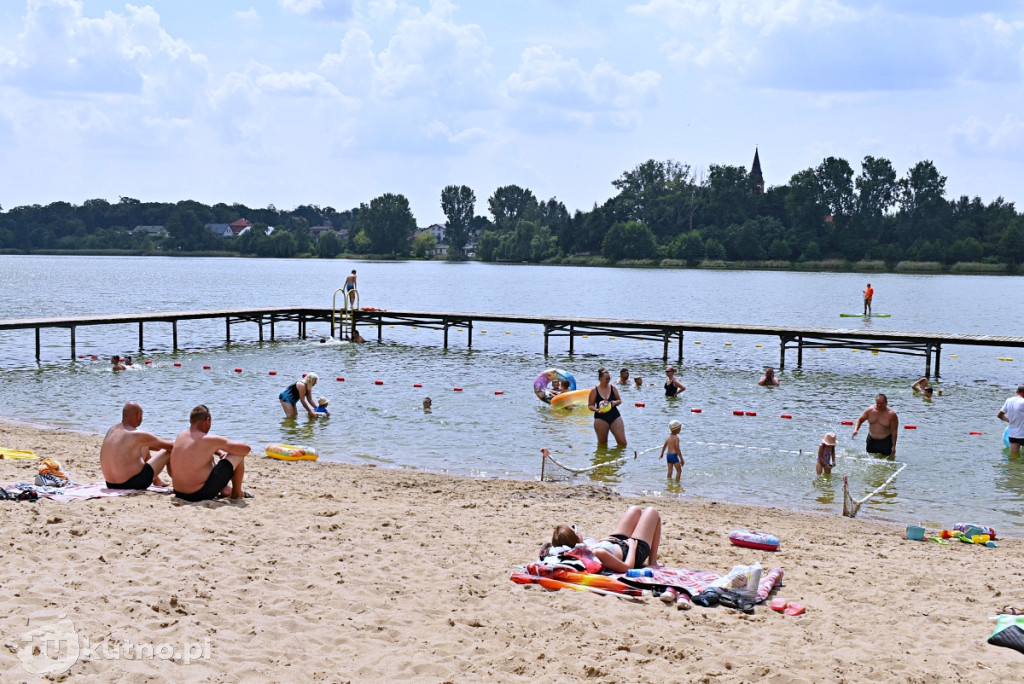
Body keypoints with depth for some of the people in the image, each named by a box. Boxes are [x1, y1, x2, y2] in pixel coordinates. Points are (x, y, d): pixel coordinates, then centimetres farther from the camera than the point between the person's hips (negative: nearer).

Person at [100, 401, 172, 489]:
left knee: (145, 447, 29)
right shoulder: (137, 435, -18)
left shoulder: (111, 430, 6)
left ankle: (157, 481, 45)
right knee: (168, 452, 7)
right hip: (133, 484, -8)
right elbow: (169, 445, -10)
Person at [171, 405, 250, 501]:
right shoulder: (209, 440, -16)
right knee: (238, 455, 1)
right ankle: (236, 493, 18)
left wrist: (219, 452, 14)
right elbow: (246, 449, -10)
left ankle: (225, 490, 37)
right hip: (201, 495, -8)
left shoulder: (180, 435, 4)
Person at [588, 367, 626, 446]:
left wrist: (615, 402, -10)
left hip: (615, 416, 2)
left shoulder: (613, 388, 4)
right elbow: (590, 405, -1)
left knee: (622, 442, -5)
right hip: (601, 418, -2)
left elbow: (619, 400, 13)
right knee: (602, 444, 6)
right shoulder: (594, 391, -4)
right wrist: (597, 410, -21)